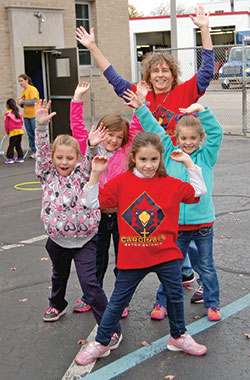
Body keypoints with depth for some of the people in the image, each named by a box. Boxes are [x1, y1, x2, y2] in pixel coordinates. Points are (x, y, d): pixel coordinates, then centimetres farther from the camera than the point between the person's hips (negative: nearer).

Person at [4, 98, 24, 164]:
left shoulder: (7, 113, -8)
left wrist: (7, 132, 10)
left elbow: (6, 124, -3)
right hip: (20, 131, 6)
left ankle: (10, 158, -2)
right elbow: (21, 122, 14)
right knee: (18, 145, 13)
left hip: (13, 132, -6)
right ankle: (20, 158, 15)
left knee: (11, 145, -1)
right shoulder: (18, 113, 8)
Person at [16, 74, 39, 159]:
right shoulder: (23, 92, 15)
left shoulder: (32, 89, -8)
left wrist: (22, 102, -13)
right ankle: (33, 151, 13)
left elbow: (34, 102, -18)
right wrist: (19, 102, -1)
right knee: (30, 135, 8)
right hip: (26, 116, 8)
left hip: (34, 115, -8)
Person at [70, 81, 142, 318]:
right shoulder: (90, 150, 1)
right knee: (97, 259, 16)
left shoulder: (125, 152, -1)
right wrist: (78, 99, -4)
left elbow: (137, 128, -5)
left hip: (122, 214, -1)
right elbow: (78, 128, -1)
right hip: (97, 214, 1)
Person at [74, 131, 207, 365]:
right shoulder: (121, 182, -5)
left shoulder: (169, 183, -1)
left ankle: (178, 337, 37)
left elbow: (198, 191, 7)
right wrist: (95, 174, -13)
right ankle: (100, 344, 23)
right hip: (131, 256, -1)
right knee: (118, 300, 8)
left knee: (175, 295, 14)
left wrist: (188, 163, 0)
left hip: (166, 253, 2)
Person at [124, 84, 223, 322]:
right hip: (176, 223, 0)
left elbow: (216, 133, -10)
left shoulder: (206, 156, 1)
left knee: (206, 266, 13)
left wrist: (202, 111, -19)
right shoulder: (170, 154, 3)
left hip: (203, 221, 0)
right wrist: (140, 107, -7)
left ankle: (211, 304, 27)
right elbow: (155, 130, 0)